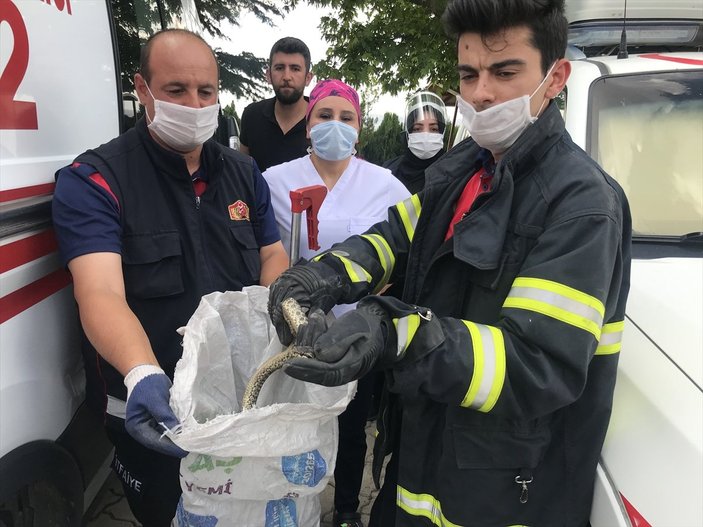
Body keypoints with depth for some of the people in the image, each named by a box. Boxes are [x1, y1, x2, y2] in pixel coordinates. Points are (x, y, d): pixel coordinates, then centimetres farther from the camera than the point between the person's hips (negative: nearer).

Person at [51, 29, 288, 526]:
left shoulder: (244, 173, 2)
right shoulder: (92, 181, -16)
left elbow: (272, 255, 4)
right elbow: (101, 293, -28)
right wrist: (142, 374, -47)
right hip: (151, 410, -4)